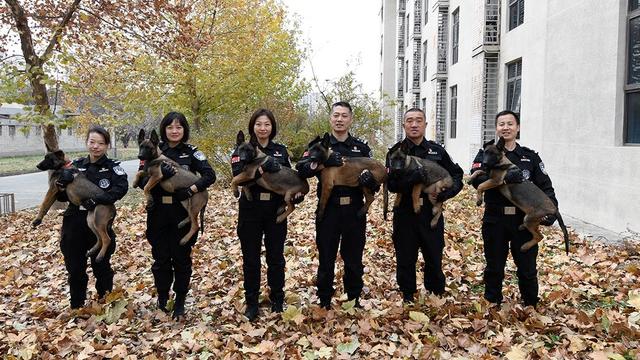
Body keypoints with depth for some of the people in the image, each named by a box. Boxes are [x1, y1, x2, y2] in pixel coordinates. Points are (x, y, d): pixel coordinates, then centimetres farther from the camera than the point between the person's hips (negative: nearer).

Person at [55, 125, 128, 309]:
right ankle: (76, 308, 30)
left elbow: (121, 187, -24)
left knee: (102, 268, 12)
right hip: (73, 225, 3)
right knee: (75, 270, 13)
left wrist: (98, 199, -33)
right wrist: (61, 183, -13)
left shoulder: (112, 167, -5)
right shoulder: (76, 165, 6)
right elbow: (62, 197, 8)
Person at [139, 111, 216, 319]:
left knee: (182, 258, 7)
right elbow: (141, 181, -4)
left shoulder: (191, 152, 1)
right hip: (158, 214, 1)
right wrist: (158, 174, -23)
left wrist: (191, 190, -24)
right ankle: (162, 300, 26)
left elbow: (210, 175, -10)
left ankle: (180, 303, 21)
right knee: (161, 259, 9)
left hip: (184, 214, -1)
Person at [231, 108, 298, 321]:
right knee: (251, 259, 7)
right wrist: (263, 168, -32)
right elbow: (239, 177, -17)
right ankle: (251, 302, 21)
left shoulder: (281, 150, 8)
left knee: (276, 257, 10)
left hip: (276, 211, 2)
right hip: (250, 211, -2)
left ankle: (277, 300, 26)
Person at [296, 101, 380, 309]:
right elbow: (301, 169, -11)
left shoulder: (362, 148, 9)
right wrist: (323, 161, -28)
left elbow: (376, 177, 5)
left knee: (354, 259, 12)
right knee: (326, 259, 8)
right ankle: (324, 302, 22)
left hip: (355, 211, 1)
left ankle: (354, 300, 27)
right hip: (328, 211, -1)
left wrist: (371, 179, -19)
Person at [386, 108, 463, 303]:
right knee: (405, 261, 10)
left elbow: (457, 177, 7)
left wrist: (444, 194, -12)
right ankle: (407, 298, 28)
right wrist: (420, 175, -28)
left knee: (434, 259, 12)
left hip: (432, 214, 1)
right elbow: (392, 184, -15)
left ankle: (437, 296, 31)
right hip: (405, 215, -1)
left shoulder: (437, 151, 4)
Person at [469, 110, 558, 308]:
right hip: (495, 220, -1)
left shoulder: (530, 156, 8)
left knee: (527, 269, 11)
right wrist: (504, 178, -32)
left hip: (524, 220, 1)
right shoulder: (486, 154, 2)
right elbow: (476, 178, -17)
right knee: (494, 268, 12)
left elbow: (545, 187, 4)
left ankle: (531, 307, 29)